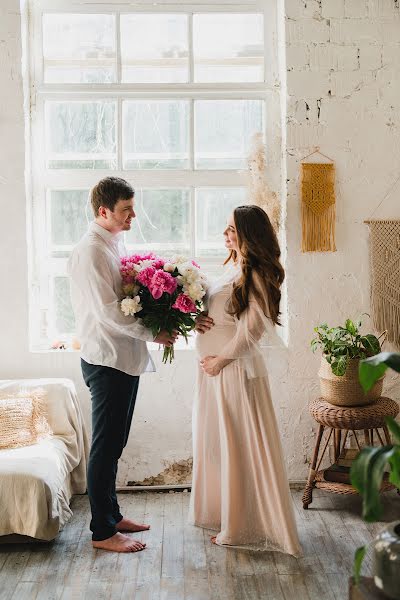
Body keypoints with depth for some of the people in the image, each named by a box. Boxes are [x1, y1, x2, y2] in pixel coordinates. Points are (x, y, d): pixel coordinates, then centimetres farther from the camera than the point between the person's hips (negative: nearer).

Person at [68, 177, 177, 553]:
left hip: (125, 358, 9)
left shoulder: (115, 244, 14)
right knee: (105, 445, -1)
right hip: (106, 360, -9)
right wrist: (153, 334, -15)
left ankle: (111, 516, 29)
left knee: (114, 443, 17)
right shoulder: (91, 250, -16)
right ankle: (102, 532, 10)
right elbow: (108, 313, -21)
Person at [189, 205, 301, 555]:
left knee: (239, 447, 1)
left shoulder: (255, 275, -15)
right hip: (214, 370, 9)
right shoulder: (231, 268, 12)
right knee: (216, 443, 17)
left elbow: (252, 330, -19)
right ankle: (222, 512, 32)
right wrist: (199, 318, -1)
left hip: (236, 370, -9)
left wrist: (220, 360, -13)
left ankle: (243, 527, 13)